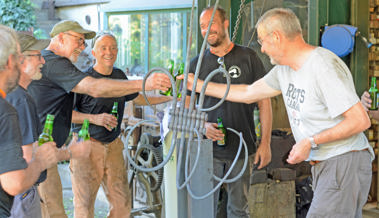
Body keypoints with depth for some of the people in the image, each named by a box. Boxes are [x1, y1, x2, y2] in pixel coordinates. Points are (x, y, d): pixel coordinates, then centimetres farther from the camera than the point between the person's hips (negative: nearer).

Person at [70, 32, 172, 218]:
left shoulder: (119, 76, 11)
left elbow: (138, 98, 25)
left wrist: (170, 98, 21)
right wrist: (95, 118, -22)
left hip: (113, 146, 6)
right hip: (87, 146, -6)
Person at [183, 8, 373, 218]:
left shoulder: (323, 67, -18)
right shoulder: (285, 69, 11)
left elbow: (361, 120, -20)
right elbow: (248, 93, 23)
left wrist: (311, 142, -20)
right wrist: (199, 85, 26)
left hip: (345, 163, -9)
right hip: (323, 165, 9)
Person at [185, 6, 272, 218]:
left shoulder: (248, 57, 1)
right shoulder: (197, 64, 6)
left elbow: (264, 102, 2)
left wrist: (265, 143, -4)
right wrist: (202, 126, -10)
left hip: (242, 150, -1)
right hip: (208, 150, 1)